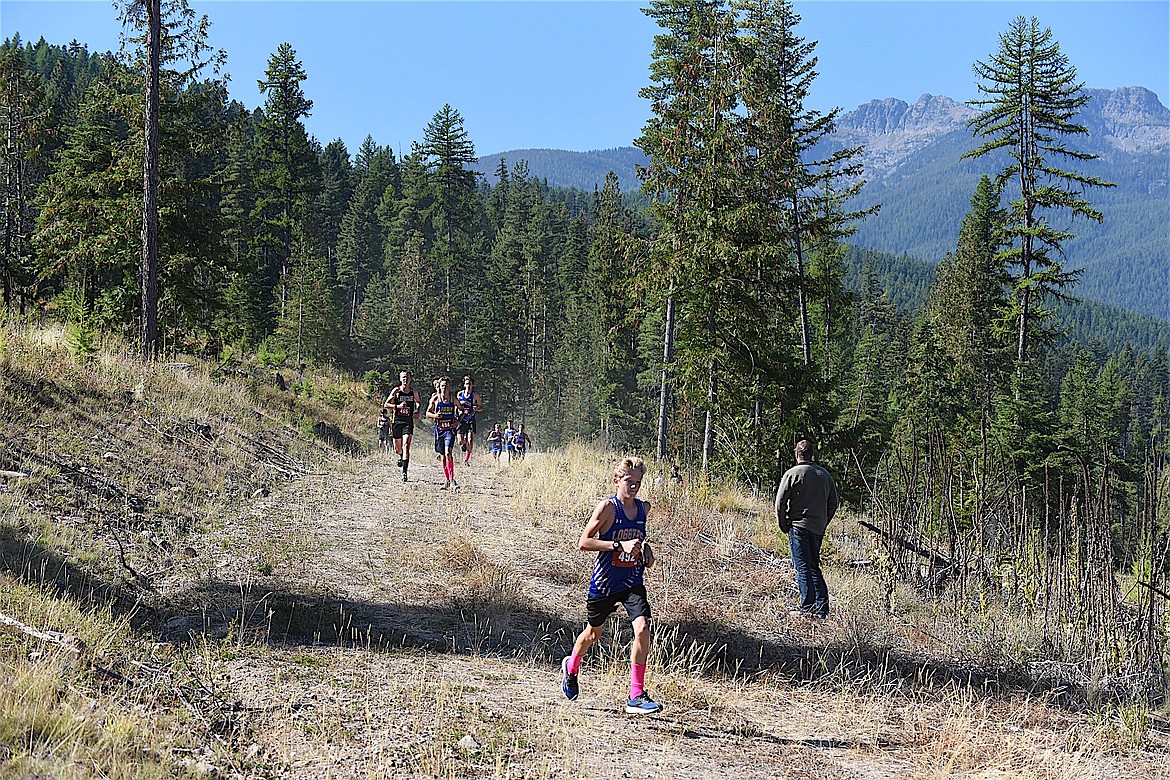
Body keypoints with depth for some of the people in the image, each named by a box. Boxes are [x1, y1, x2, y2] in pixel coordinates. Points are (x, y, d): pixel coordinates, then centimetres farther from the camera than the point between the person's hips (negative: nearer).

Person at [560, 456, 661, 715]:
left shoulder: (643, 508, 3)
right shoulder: (607, 507, -15)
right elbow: (583, 543, -19)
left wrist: (645, 548, 3)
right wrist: (620, 545, -26)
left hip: (632, 582, 3)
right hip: (605, 582, -3)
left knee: (642, 628, -19)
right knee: (594, 633, 17)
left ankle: (636, 696, -12)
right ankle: (571, 667, 51)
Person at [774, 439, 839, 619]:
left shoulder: (792, 473, -6)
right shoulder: (825, 474, 10)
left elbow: (780, 502, -8)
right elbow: (834, 503, 13)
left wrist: (784, 526, 2)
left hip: (799, 526, -5)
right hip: (818, 529, 5)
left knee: (803, 567, -4)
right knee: (814, 566, 14)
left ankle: (807, 607, -8)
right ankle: (822, 607, 12)